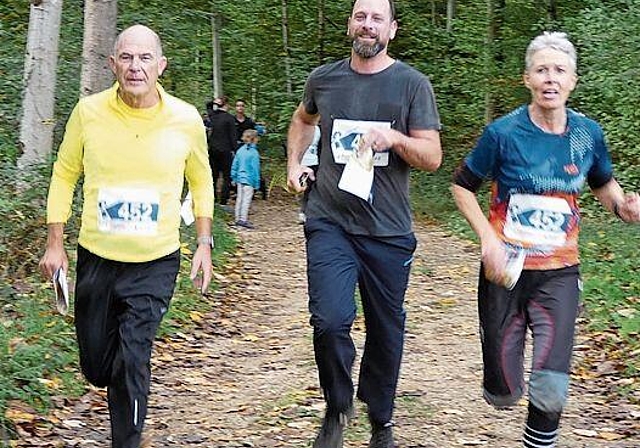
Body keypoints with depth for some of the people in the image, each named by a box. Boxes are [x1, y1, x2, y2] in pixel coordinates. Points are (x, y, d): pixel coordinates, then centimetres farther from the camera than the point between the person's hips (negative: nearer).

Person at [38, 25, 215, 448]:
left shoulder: (187, 120, -8)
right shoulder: (88, 112, -8)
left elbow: (201, 181, 9)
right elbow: (64, 175, 5)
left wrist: (205, 245, 6)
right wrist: (55, 243, 2)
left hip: (156, 263, -2)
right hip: (96, 257, 2)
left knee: (132, 362, -12)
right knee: (96, 366, 12)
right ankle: (122, 388, 48)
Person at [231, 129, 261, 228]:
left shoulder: (240, 150, 5)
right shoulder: (254, 153, -14)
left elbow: (234, 165, 10)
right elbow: (255, 169, -12)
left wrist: (234, 178, 19)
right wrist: (256, 183, -7)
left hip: (239, 179, 7)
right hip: (249, 180, -7)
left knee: (239, 199, 13)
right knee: (246, 200, -2)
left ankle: (238, 218, 19)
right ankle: (243, 219, -2)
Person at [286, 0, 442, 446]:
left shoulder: (412, 84, -1)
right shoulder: (324, 79, 7)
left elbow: (433, 158, -4)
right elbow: (303, 119, 29)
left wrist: (393, 137, -21)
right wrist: (294, 162, 15)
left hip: (388, 230, 0)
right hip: (330, 224, 1)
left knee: (386, 330, 9)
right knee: (330, 322, -16)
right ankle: (337, 408, 10)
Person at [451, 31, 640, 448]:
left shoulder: (588, 133, -2)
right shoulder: (504, 133, -11)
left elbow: (603, 182, 16)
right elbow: (463, 186, 1)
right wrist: (488, 238, -12)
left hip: (559, 273, 1)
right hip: (506, 271, -1)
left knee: (551, 391, -12)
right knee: (503, 394, 6)